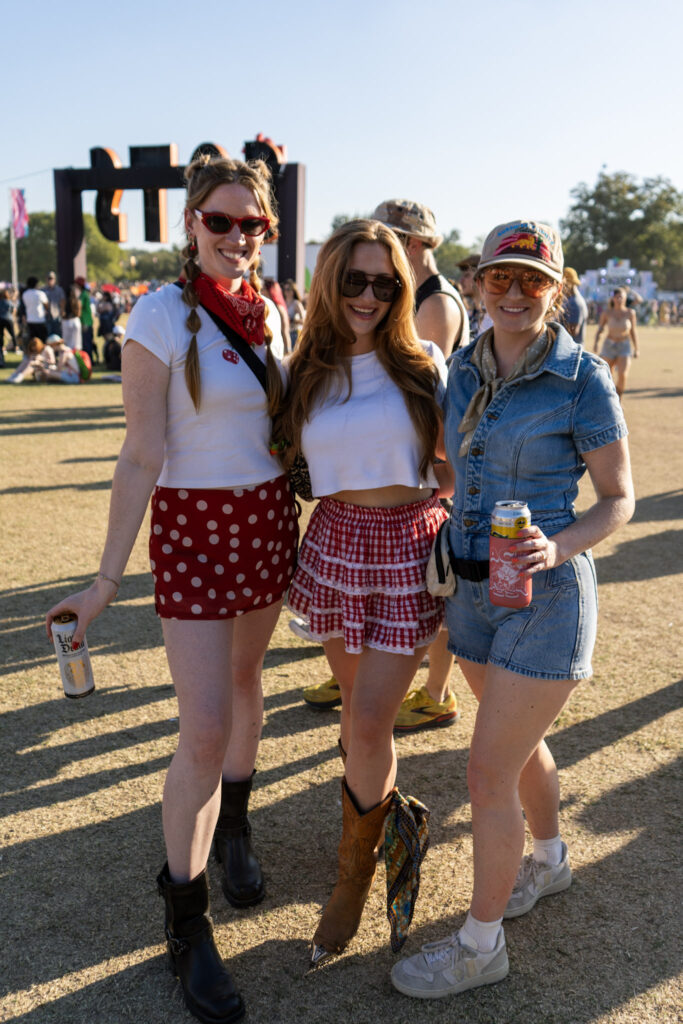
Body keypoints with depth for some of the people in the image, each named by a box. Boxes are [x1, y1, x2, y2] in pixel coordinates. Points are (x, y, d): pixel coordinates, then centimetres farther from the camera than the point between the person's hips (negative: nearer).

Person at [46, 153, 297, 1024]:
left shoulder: (267, 311, 5)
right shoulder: (161, 316, -12)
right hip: (192, 527, -6)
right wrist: (107, 579, -15)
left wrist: (292, 521, 18)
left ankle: (233, 830, 43)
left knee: (246, 681, 19)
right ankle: (185, 921, 13)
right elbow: (141, 457, -14)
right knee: (205, 729, -6)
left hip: (269, 518, 6)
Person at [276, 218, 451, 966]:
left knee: (368, 724, -4)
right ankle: (387, 813, 46)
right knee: (358, 707, 16)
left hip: (409, 549, -3)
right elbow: (290, 463, 12)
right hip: (334, 544, 3)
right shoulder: (307, 374, 3)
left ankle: (353, 879, 18)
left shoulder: (422, 365, -4)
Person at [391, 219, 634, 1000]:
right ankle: (550, 859, 51)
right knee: (518, 743, 23)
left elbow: (618, 500, -9)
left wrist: (556, 547, -26)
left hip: (546, 594, -6)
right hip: (471, 587, 6)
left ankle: (481, 943, 20)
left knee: (488, 772, -1)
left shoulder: (582, 379, -14)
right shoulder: (465, 369, 3)